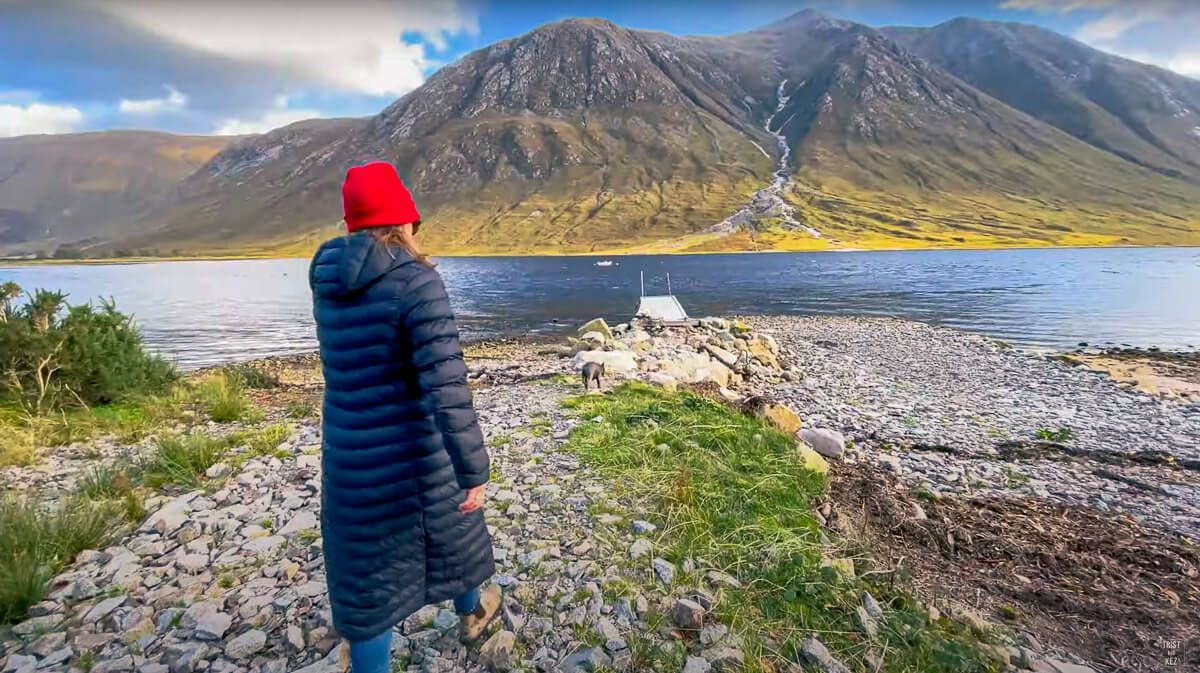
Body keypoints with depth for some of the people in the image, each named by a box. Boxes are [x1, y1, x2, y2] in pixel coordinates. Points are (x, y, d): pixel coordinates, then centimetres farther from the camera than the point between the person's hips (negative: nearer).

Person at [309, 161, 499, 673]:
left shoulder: (326, 282, 1)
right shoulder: (416, 282, -21)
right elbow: (446, 388, -28)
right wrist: (473, 472, -22)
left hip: (349, 453, 5)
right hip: (412, 449, -4)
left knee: (365, 579, 15)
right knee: (448, 533, 25)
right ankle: (472, 612, 53)